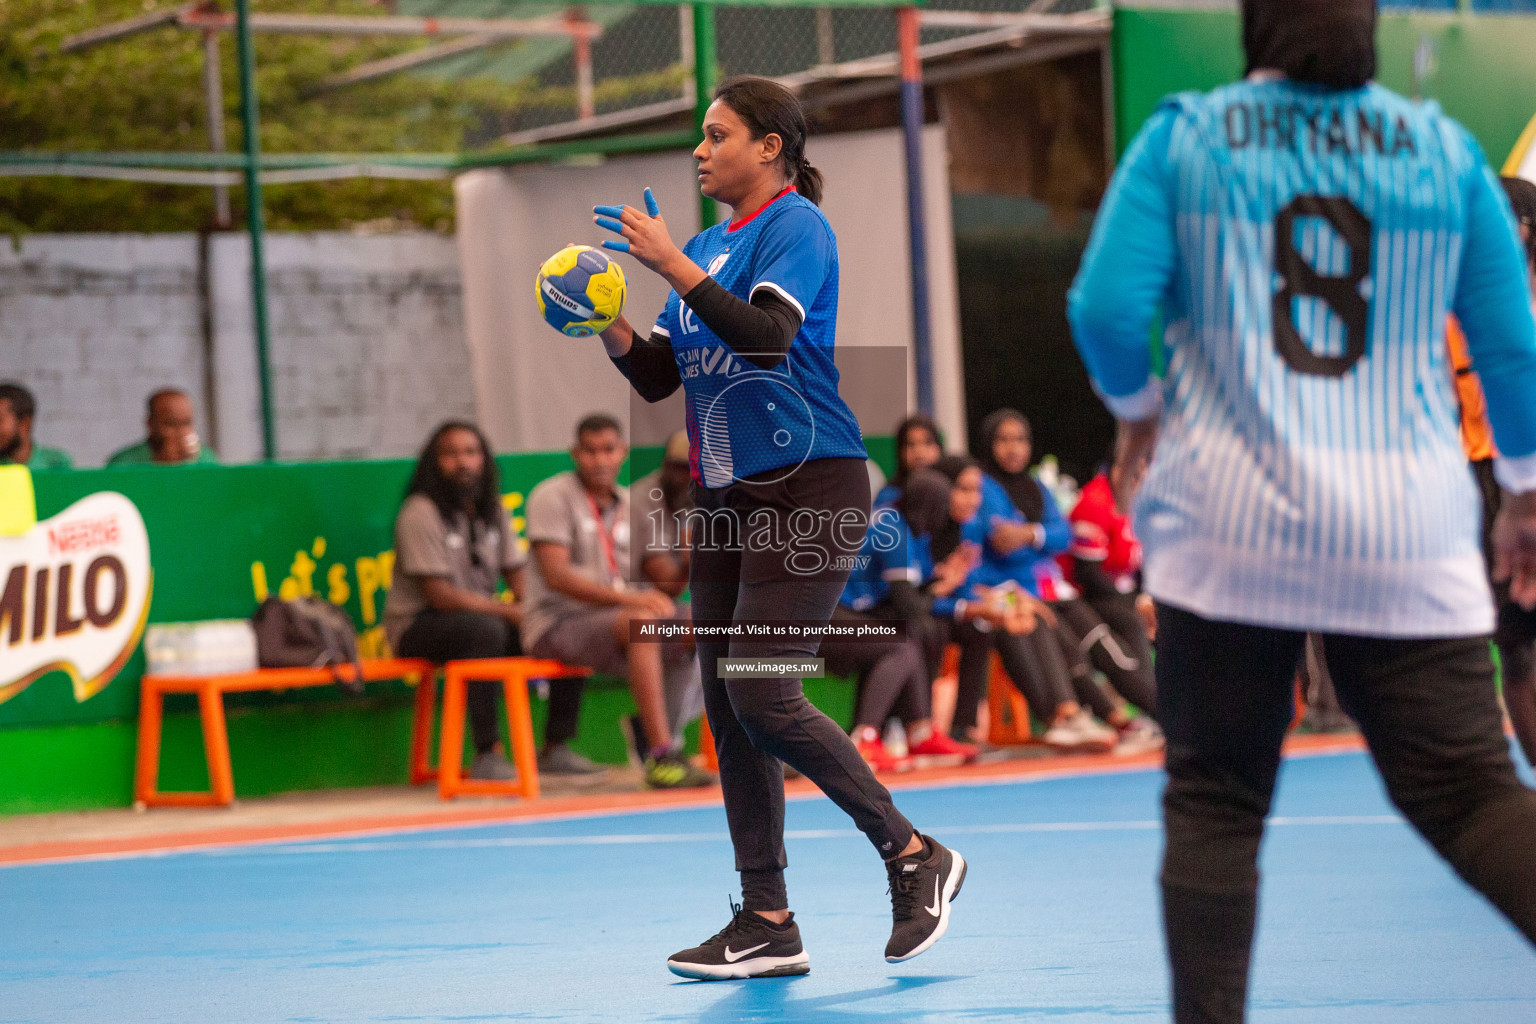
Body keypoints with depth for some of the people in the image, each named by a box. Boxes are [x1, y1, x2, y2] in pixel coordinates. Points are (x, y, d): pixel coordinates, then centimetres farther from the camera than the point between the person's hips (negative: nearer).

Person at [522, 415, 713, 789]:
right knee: (641, 624, -37)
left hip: (616, 621, 7)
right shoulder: (553, 497, -5)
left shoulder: (631, 505, 15)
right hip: (559, 625, -7)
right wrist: (628, 599, -26)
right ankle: (660, 758, -42)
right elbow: (556, 576, -18)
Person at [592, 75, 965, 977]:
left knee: (761, 697, -16)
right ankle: (767, 923, 9)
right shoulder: (708, 246, 16)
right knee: (727, 708, 4)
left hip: (809, 489, -8)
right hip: (727, 496, 9)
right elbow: (656, 376, 15)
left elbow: (767, 335, -25)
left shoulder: (796, 226, -9)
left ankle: (916, 858, -1)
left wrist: (672, 264, -27)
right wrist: (607, 323, -3)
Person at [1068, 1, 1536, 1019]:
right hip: (1407, 530, 1)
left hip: (1231, 520, -1)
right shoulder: (1443, 148, 6)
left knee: (1215, 800, 9)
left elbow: (1106, 311, -5)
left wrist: (1139, 408, 15)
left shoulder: (1185, 136, 2)